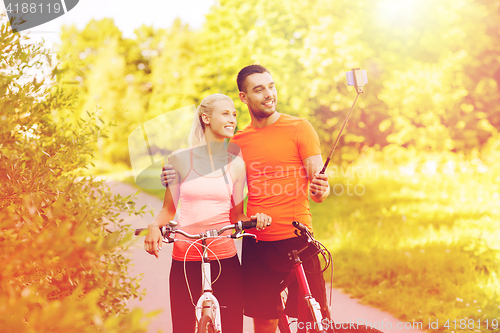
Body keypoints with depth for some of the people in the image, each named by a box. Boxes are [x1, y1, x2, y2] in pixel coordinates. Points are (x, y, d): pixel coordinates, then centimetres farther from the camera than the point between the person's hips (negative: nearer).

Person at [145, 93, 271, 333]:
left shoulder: (236, 164, 7)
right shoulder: (180, 159, 4)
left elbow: (236, 216, 11)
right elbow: (168, 209, 12)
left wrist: (254, 219, -10)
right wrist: (154, 226, -8)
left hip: (225, 259, 1)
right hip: (185, 260, -1)